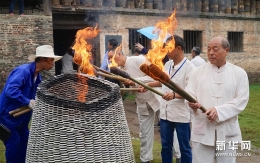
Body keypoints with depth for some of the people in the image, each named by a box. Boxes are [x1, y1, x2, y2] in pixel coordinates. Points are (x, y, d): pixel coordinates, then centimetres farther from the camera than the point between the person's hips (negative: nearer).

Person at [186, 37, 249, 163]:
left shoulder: (239, 73, 0)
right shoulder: (199, 72, 3)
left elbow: (241, 100, -6)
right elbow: (189, 95, 0)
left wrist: (218, 111, -19)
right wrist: (192, 102, -23)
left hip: (227, 130, 0)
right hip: (202, 129, 0)